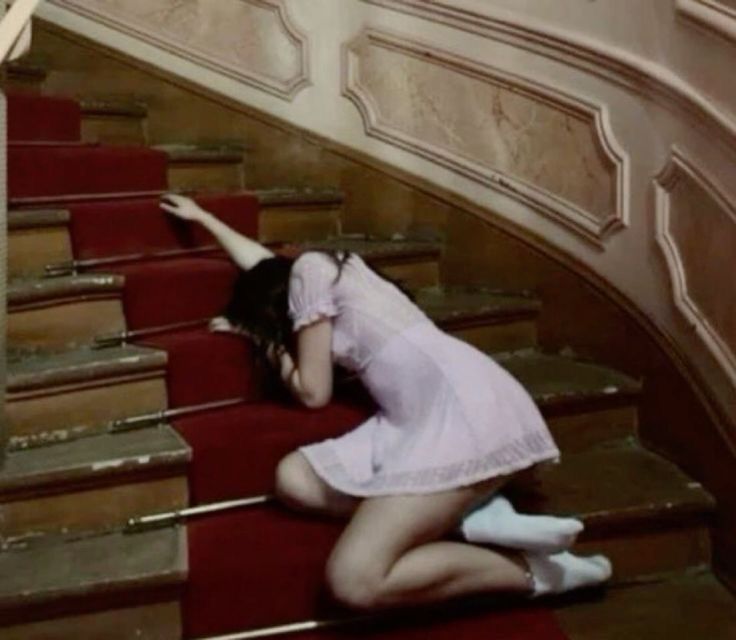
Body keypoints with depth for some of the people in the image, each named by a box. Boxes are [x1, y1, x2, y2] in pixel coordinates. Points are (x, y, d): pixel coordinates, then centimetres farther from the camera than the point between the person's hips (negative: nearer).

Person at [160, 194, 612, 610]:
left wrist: (272, 345, 22)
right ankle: (472, 515, -7)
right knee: (293, 478, 1)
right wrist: (202, 217, 62)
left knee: (352, 580, -19)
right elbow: (261, 266, 51)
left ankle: (537, 571, -7)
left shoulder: (309, 271, 4)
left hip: (463, 406, -10)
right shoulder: (309, 270, 29)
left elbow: (314, 392, 4)